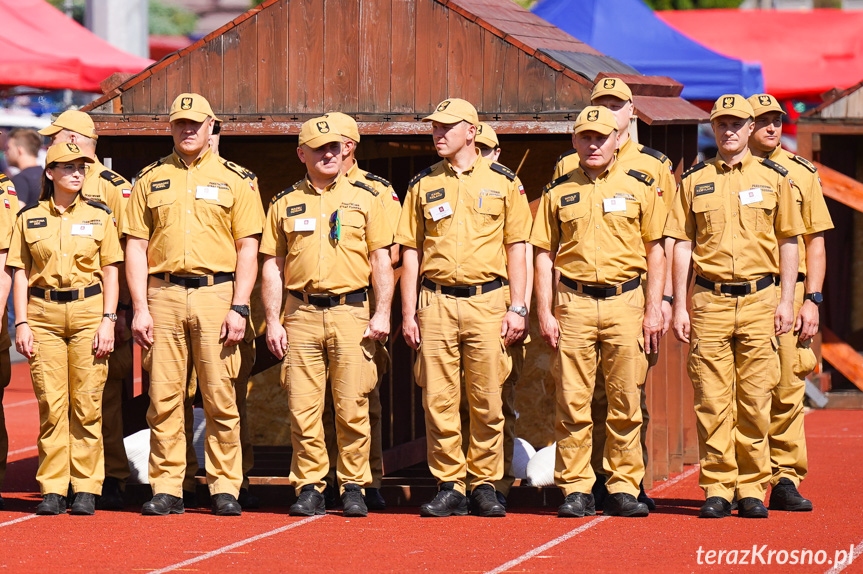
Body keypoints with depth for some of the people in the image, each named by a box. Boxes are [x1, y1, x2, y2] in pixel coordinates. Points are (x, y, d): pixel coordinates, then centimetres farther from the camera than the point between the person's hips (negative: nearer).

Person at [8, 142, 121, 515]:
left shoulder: (99, 216, 7)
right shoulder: (29, 218, 8)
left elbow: (110, 272, 6)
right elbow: (21, 273, 8)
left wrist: (108, 320, -4)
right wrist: (21, 323, -1)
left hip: (88, 309, 0)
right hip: (44, 313, 0)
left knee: (87, 403, -3)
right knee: (51, 404, -2)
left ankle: (86, 488, 2)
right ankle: (52, 488, 2)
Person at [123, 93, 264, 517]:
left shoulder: (237, 180, 7)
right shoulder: (150, 179, 11)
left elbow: (248, 249, 3)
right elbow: (136, 246, 8)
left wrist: (239, 308, -7)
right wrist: (140, 308, -2)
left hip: (218, 294, -1)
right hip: (163, 295, 1)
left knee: (221, 398, -2)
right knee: (164, 398, 0)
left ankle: (225, 487, 4)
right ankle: (167, 489, 5)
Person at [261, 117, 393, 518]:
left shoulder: (364, 198, 9)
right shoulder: (284, 204, 11)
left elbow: (381, 260, 8)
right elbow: (273, 266, 11)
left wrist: (382, 313, -2)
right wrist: (272, 321, 3)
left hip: (351, 311, -1)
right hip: (301, 315, 1)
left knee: (352, 407, -3)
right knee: (303, 408, -2)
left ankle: (353, 487, 6)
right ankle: (309, 488, 6)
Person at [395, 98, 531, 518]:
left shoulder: (503, 182, 6)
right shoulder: (423, 185, 10)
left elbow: (516, 247, 6)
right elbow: (411, 251, 10)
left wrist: (518, 307, -2)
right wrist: (408, 312, 4)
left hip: (486, 300, -1)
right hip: (436, 302, 1)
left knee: (487, 401, 0)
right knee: (438, 400, -1)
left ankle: (485, 486, 8)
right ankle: (449, 487, 5)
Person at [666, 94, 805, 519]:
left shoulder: (773, 178, 7)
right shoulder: (694, 181, 8)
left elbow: (788, 242, 9)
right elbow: (682, 244, 8)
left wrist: (786, 301, 1)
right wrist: (679, 307, 2)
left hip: (758, 300, 0)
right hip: (709, 300, 0)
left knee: (755, 401, 0)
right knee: (712, 401, -2)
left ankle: (752, 488, 7)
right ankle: (717, 488, 4)